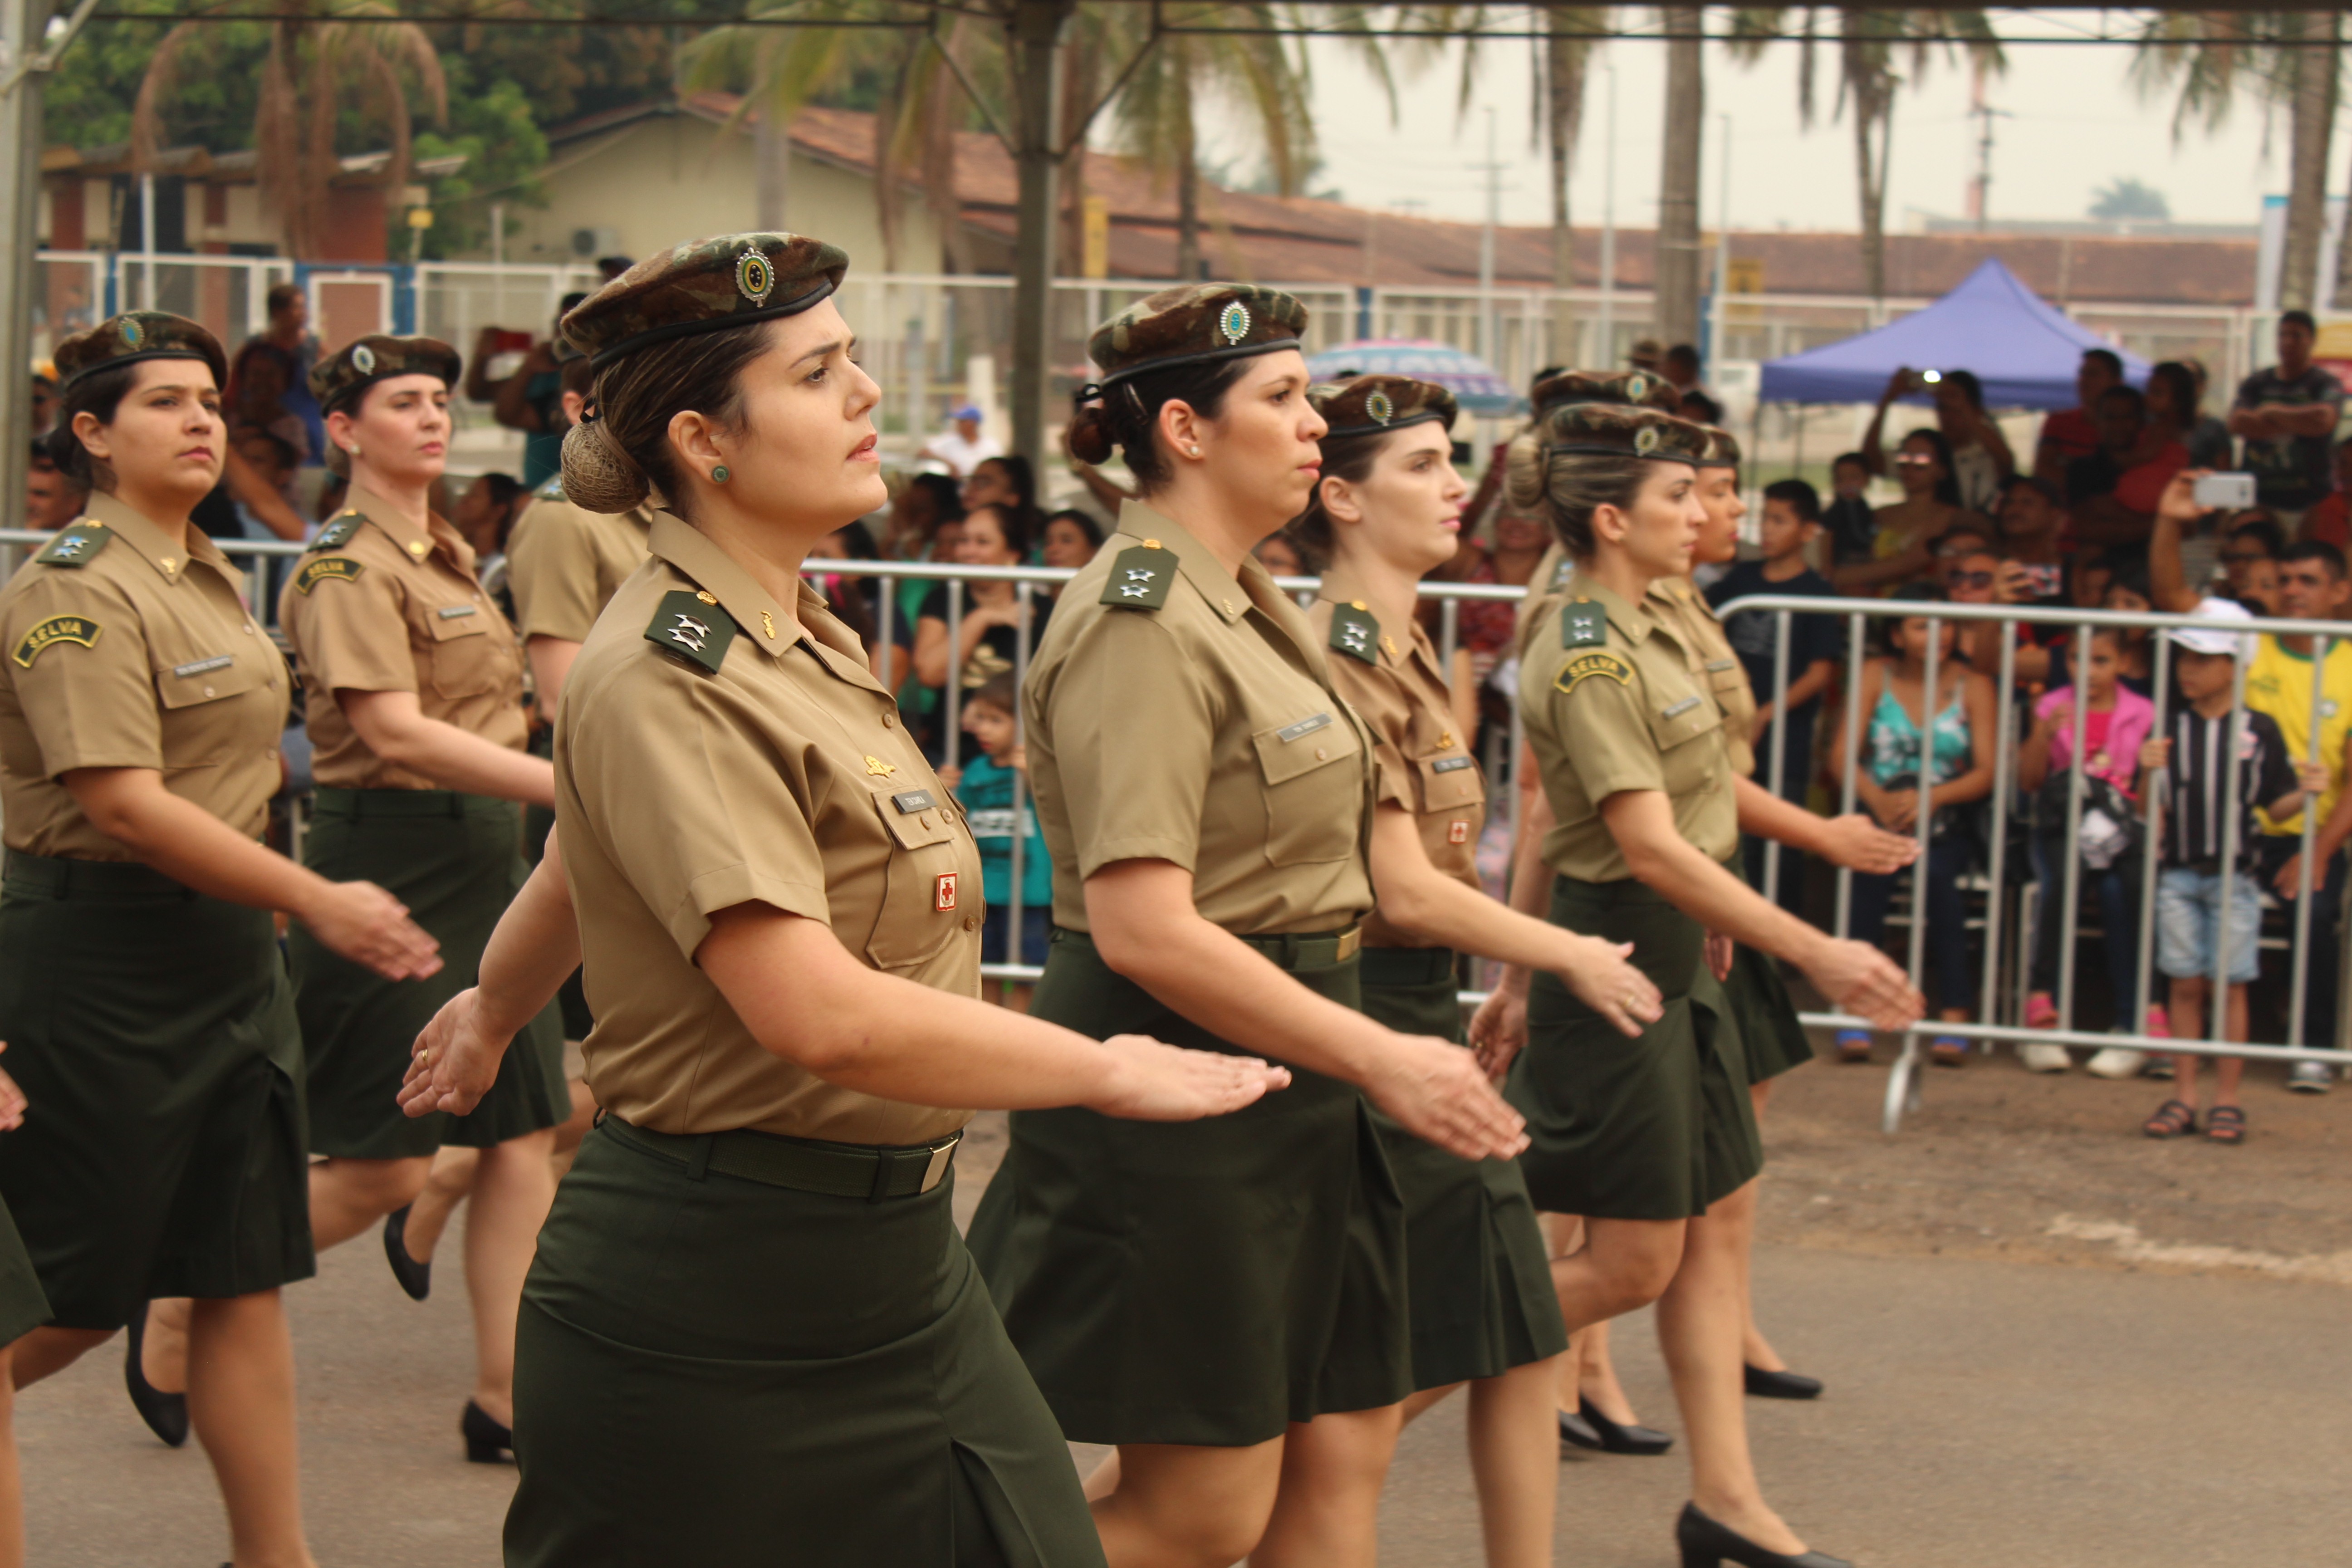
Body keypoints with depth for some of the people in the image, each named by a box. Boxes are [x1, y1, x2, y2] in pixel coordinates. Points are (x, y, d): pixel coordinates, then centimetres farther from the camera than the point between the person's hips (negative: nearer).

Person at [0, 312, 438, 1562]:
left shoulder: (210, 577, 13)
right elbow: (122, 803, -22)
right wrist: (318, 902, -23)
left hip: (225, 946, 8)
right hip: (104, 955, -8)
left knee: (246, 1277, 7)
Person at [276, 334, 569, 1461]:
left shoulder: (448, 558, 15)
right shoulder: (350, 568, -12)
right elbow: (395, 734, -23)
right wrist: (578, 786, -29)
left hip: (482, 860, 8)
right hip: (389, 866, -8)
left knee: (520, 1136, 3)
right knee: (381, 1171, -5)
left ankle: (504, 1397, 6)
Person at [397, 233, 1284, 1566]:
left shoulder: (806, 643, 9)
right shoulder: (670, 681, -20)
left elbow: (581, 860, 26)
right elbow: (824, 1018, -29)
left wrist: (492, 1015, 44)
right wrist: (1111, 1070, -17)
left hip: (889, 1252, 9)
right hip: (713, 1292, -9)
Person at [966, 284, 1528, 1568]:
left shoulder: (1247, 604, 13)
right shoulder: (1142, 627, -18)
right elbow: (1142, 929, -25)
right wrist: (1380, 1058, -23)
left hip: (1282, 1080, 10)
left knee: (1340, 1447, 10)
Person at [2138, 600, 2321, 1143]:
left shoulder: (2260, 730, 0)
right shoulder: (2171, 726, 2)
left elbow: (2276, 806, 3)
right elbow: (2150, 807, -1)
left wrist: (2306, 792, -16)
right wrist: (2150, 772, -20)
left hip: (2233, 875, -1)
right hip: (2178, 873, 1)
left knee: (2230, 986, 3)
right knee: (2185, 985, 5)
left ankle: (2227, 1100, 10)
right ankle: (2183, 1096, 13)